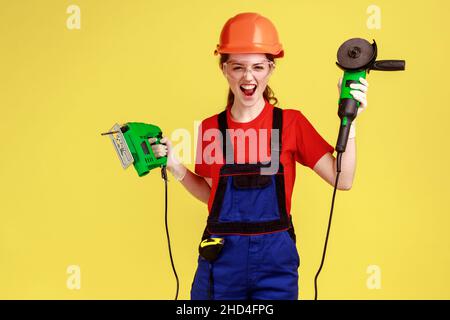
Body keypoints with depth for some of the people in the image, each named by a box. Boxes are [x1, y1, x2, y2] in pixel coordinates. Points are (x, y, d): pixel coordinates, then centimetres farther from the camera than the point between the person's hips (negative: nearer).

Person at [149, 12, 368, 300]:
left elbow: (342, 180, -9)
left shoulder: (291, 123, -4)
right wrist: (175, 167, 0)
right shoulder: (211, 128, 1)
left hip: (275, 258, -1)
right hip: (221, 256, 1)